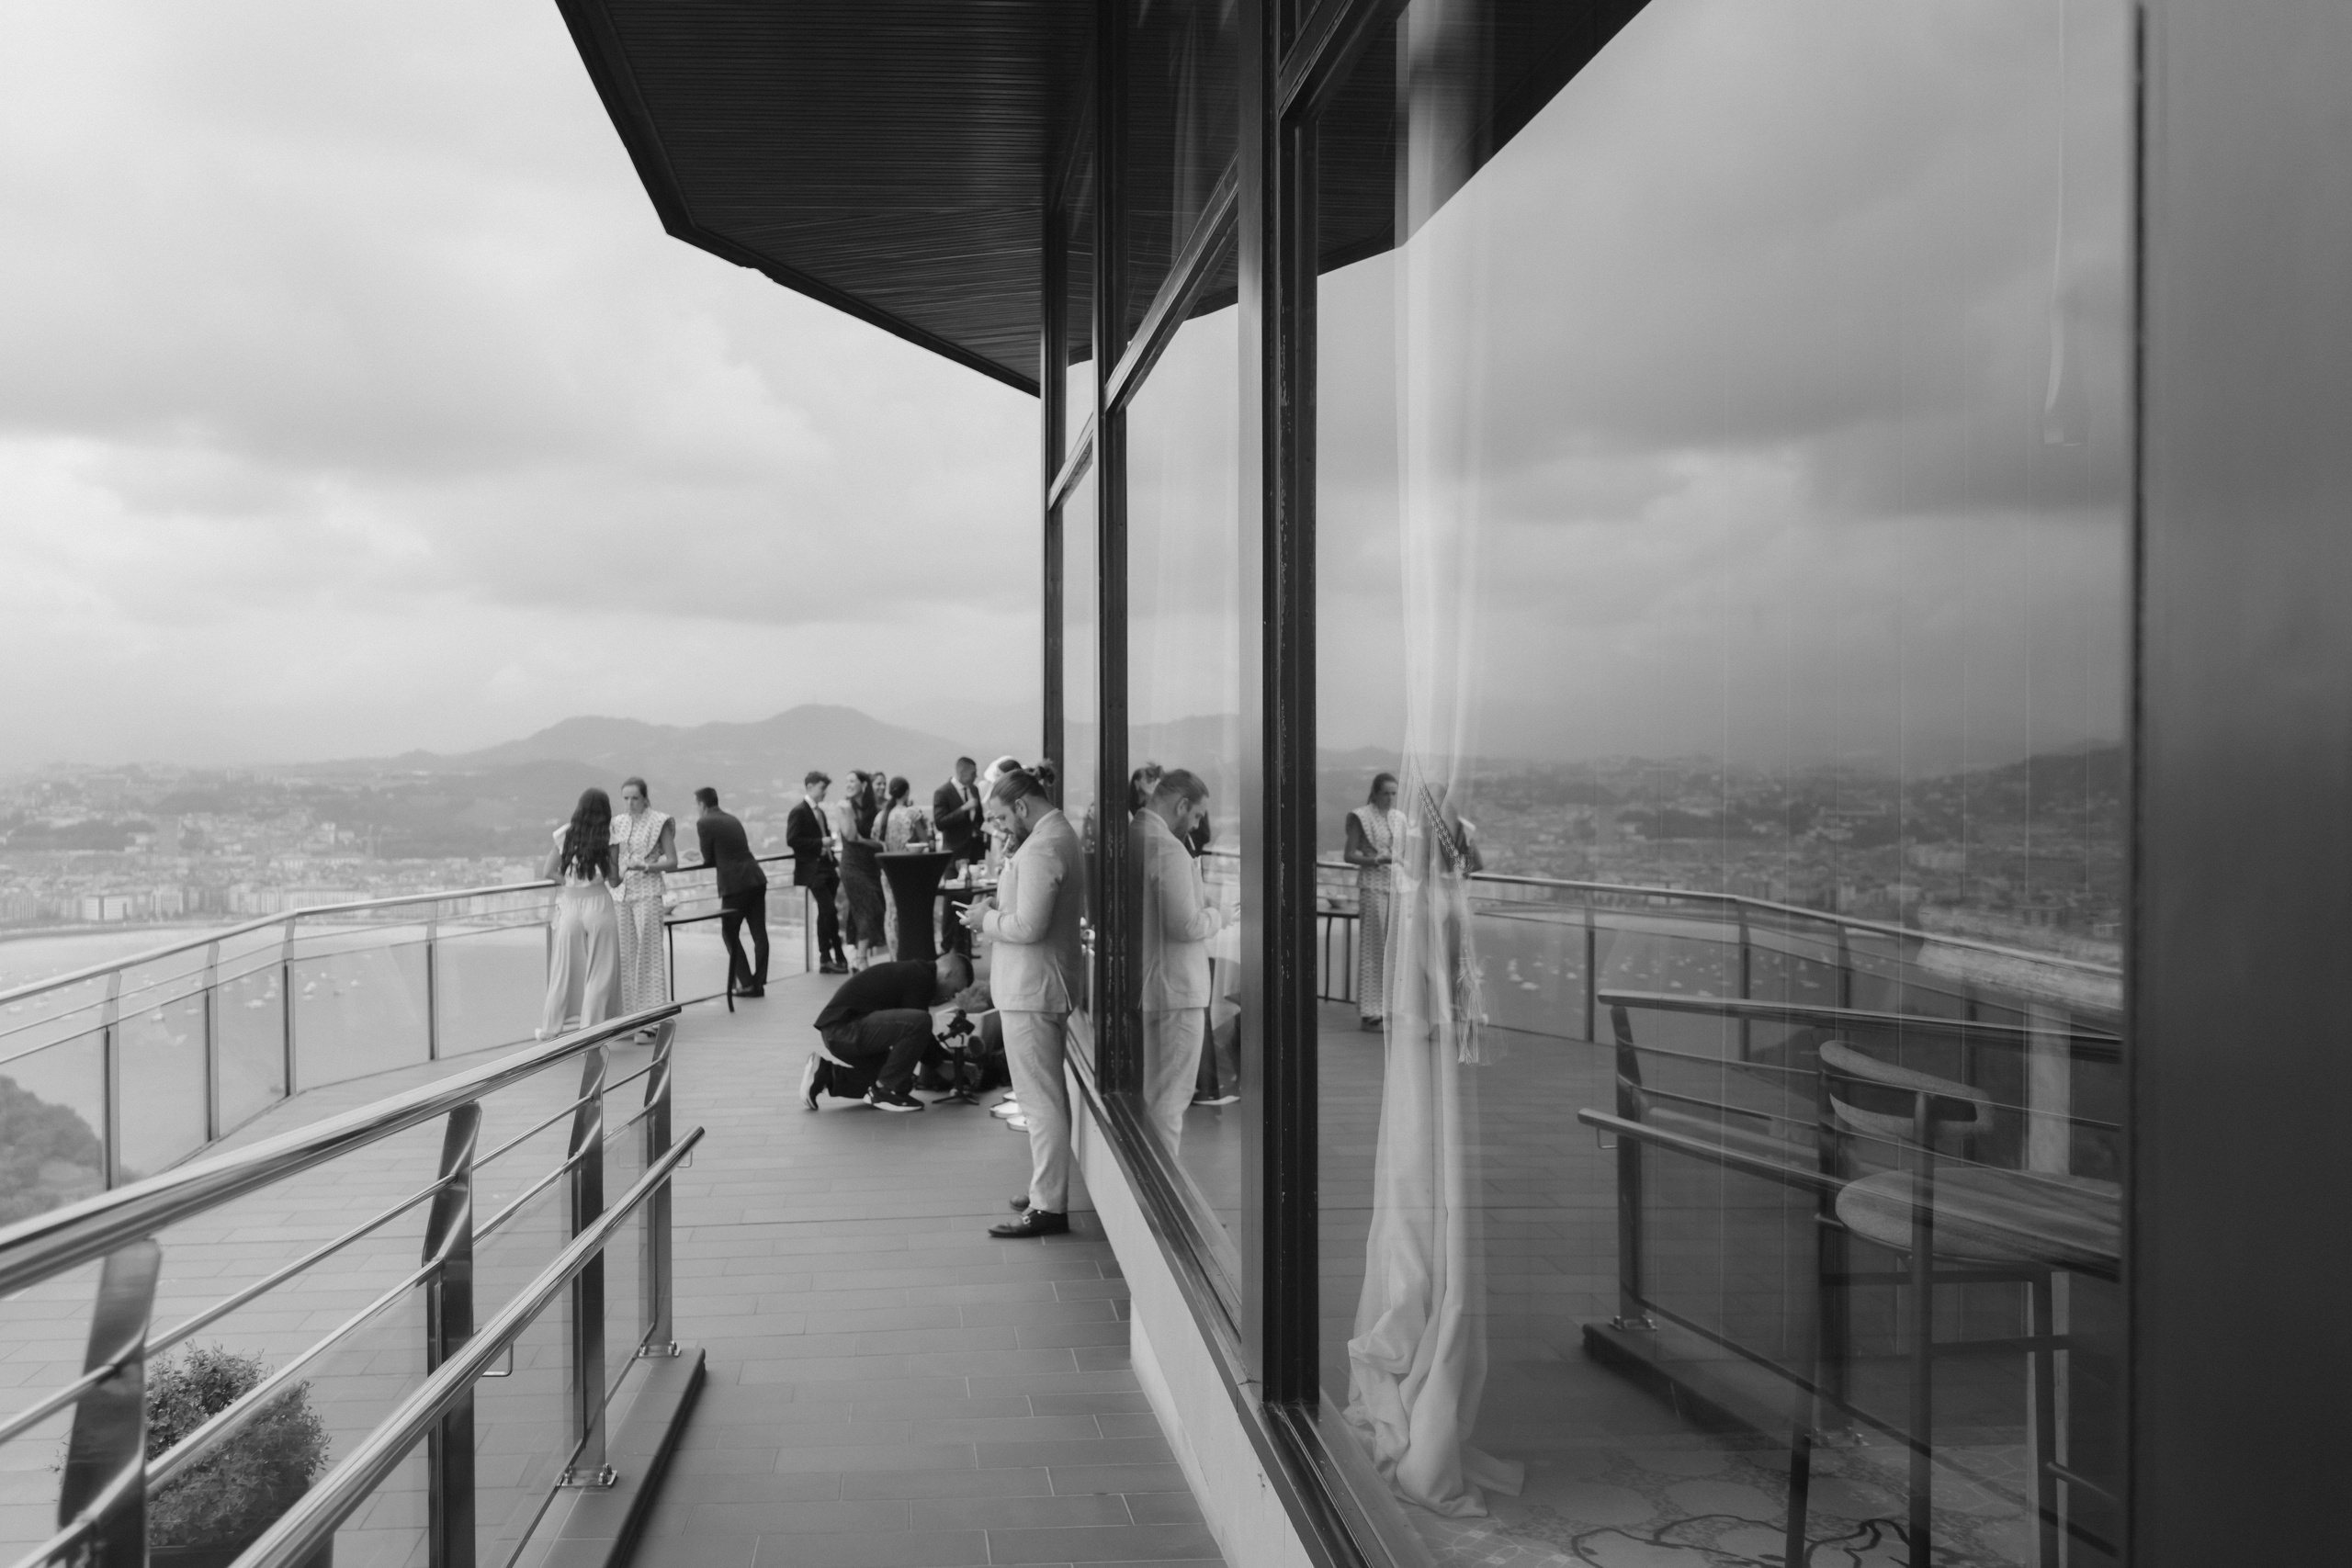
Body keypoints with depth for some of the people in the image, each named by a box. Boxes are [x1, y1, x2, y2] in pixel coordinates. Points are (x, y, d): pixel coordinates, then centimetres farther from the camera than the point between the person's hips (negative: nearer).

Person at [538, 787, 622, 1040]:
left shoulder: (564, 835, 1)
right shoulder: (607, 839, -5)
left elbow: (548, 872, 1)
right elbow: (614, 881, -2)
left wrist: (569, 881, 11)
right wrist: (621, 874, 18)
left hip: (570, 904, 3)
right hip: (598, 903, -2)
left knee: (563, 970, 12)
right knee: (599, 972, 6)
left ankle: (550, 1028, 17)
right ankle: (590, 1030, 5)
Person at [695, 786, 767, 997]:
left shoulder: (704, 823, -2)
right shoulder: (732, 820, 19)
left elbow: (709, 859, 1)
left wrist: (699, 860, 22)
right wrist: (713, 860, 30)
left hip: (735, 884, -6)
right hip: (757, 880, 6)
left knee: (730, 934, 8)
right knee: (759, 933, 8)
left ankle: (746, 982, 5)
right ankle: (759, 982, 10)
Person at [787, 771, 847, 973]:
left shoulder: (820, 812, 16)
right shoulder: (798, 812, -8)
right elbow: (792, 840, -16)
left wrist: (835, 865, 11)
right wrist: (820, 842, -19)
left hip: (826, 867, 8)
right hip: (812, 870, -8)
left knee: (825, 914, 9)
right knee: (829, 912, -13)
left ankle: (826, 958, 14)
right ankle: (837, 956, -7)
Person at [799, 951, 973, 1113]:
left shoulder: (912, 971, 18)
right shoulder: (921, 978, -13)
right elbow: (916, 1024, -13)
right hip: (845, 1027, -11)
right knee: (919, 1022, -26)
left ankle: (825, 1074, 19)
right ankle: (887, 1091, -10)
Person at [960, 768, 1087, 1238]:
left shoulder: (1042, 848, -20)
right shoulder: (1059, 834, 14)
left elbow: (1028, 927, -26)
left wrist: (986, 920, -9)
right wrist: (997, 908, 7)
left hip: (1031, 991, -11)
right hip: (1038, 985, 11)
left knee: (1041, 1101, -7)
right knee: (1047, 1097, 17)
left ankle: (1048, 1208, -3)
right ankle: (1047, 1189, 26)